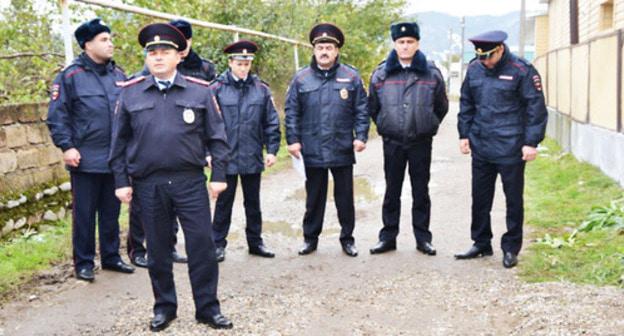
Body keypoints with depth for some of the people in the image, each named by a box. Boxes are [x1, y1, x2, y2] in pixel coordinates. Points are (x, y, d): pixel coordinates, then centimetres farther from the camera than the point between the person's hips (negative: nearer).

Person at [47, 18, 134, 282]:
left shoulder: (117, 74, 9)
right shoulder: (70, 76, -8)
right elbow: (56, 116, -8)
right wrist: (66, 146, -15)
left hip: (116, 159, 5)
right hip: (86, 161, -5)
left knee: (112, 213, 14)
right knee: (84, 214, 4)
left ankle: (111, 257, 26)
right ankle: (83, 263, 15)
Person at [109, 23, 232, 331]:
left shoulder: (200, 92, 2)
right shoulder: (130, 94, 4)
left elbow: (216, 137, 4)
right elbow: (119, 141, 8)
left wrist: (218, 175, -2)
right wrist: (121, 181, 4)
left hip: (190, 182, -1)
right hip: (147, 185, 1)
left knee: (202, 245, 1)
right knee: (158, 250, 10)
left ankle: (207, 307, 14)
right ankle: (164, 307, 25)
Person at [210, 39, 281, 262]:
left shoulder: (261, 89, 4)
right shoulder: (217, 89, -4)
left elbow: (271, 123, 7)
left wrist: (272, 150, 1)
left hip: (253, 158, 3)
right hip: (226, 158, -2)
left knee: (253, 202, 14)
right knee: (224, 202, 6)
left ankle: (255, 242, 25)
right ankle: (218, 244, 16)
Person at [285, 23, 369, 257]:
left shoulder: (351, 77, 2)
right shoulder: (301, 78, 2)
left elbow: (361, 110, 3)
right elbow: (291, 112, 3)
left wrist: (361, 136, -5)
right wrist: (293, 139, -3)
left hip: (343, 150, 0)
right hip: (312, 150, 0)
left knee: (345, 196, 9)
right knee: (314, 197, 11)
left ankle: (347, 238, 21)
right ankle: (310, 237, 23)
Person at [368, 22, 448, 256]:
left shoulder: (432, 73, -1)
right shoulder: (381, 74, 0)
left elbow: (441, 107, 10)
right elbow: (372, 107, 12)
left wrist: (428, 127, 12)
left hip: (421, 142, 0)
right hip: (392, 142, 1)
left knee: (421, 192, 7)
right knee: (392, 191, 8)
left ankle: (423, 238, 16)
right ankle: (388, 236, 16)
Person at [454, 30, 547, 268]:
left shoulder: (522, 71, -10)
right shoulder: (474, 69, 6)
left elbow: (536, 108, -8)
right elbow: (466, 104, 15)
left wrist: (531, 142, -11)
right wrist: (464, 134, 11)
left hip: (510, 150, -5)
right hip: (480, 147, 5)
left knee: (513, 200, 6)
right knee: (480, 199, 12)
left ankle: (511, 248, 18)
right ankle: (481, 244, 26)